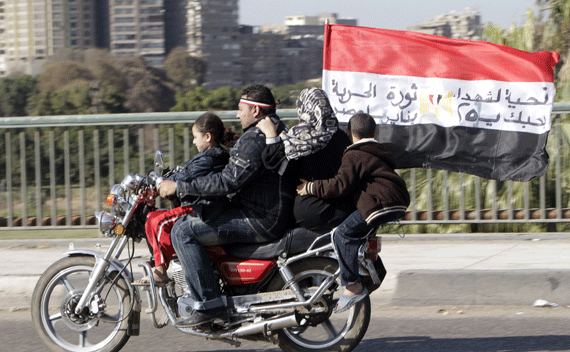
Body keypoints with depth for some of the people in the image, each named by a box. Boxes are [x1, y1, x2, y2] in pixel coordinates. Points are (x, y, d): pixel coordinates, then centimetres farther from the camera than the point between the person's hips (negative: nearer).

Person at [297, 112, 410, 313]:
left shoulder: (354, 156, 0)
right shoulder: (380, 153, 29)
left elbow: (341, 184, -11)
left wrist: (311, 187, -2)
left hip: (379, 203, -10)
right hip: (398, 203, 10)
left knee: (343, 234, -12)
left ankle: (353, 286, -20)